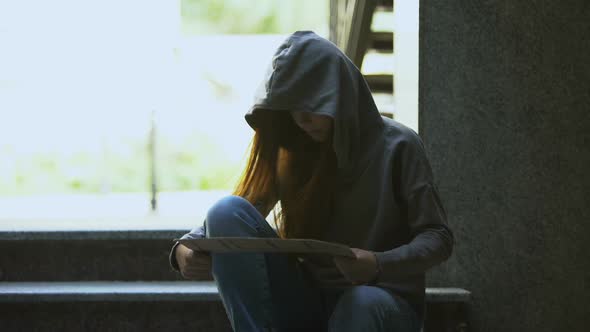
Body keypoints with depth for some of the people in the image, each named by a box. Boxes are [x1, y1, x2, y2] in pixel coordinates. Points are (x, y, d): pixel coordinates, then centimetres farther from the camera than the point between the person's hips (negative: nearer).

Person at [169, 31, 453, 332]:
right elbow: (230, 219, 4)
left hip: (379, 299, -3)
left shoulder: (397, 147, -5)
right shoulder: (291, 151, 7)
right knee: (227, 210, -17)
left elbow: (438, 237, -8)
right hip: (306, 300, 4)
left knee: (363, 303, -41)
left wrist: (380, 265, -28)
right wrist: (188, 247, -19)